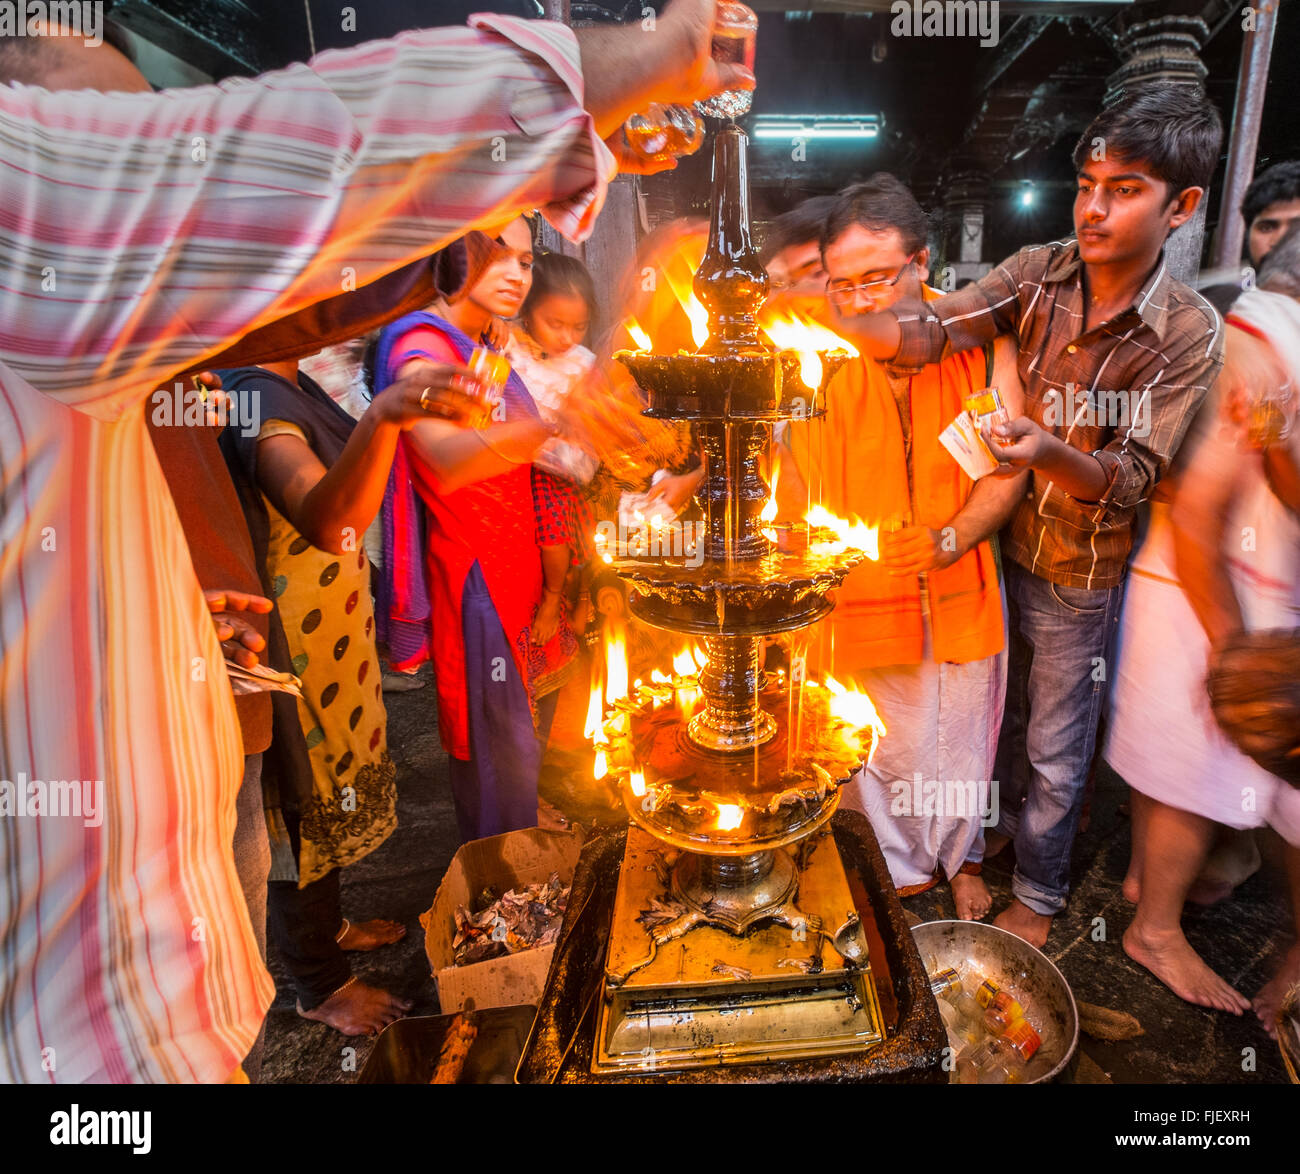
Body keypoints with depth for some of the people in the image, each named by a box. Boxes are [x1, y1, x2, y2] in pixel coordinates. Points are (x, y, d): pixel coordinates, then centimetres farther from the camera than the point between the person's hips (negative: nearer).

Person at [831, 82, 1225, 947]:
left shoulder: (1191, 334, -17)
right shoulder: (1040, 272, -8)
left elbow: (1136, 476, -20)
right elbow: (935, 331, -21)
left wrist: (1055, 454, -42)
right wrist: (828, 322, -40)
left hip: (1081, 570, -3)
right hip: (1002, 542, 3)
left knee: (1055, 744, 11)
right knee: (1010, 708, 22)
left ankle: (1040, 894, 36)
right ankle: (1013, 826, 50)